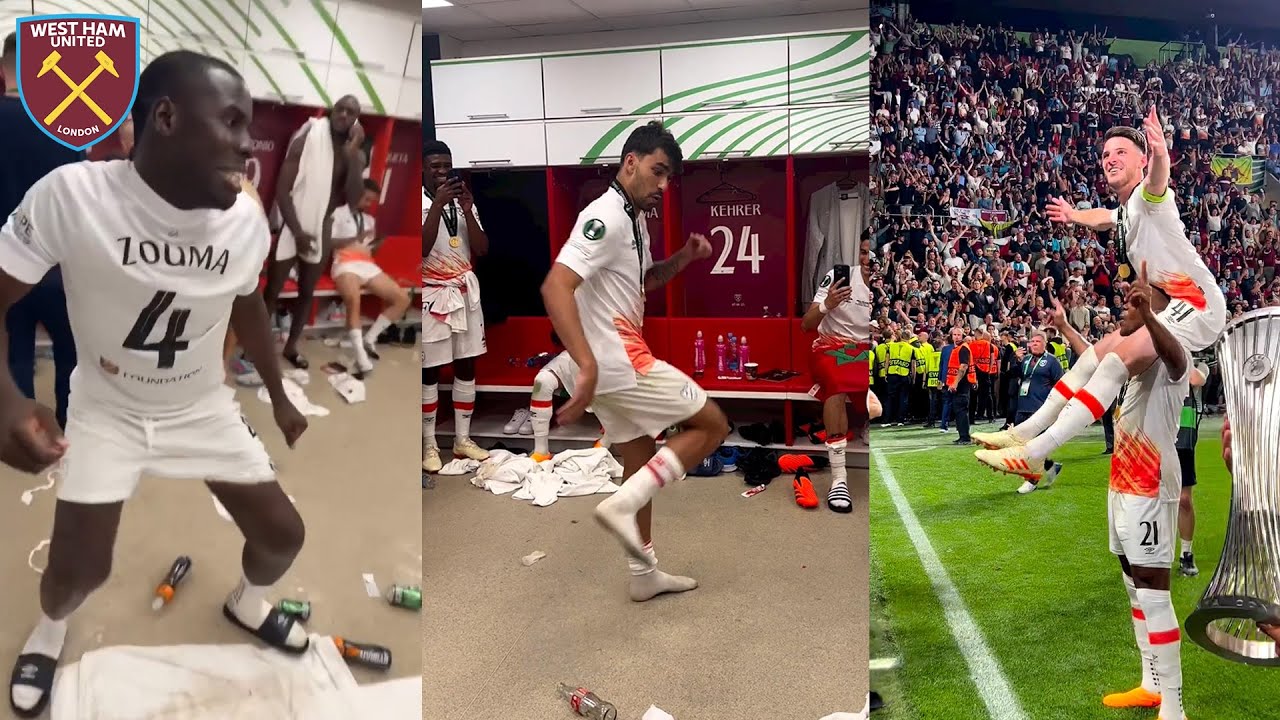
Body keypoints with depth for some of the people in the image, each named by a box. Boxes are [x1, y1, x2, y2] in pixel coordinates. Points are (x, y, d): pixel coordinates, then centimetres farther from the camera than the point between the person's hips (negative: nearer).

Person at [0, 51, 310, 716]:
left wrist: (279, 398, 15)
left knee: (282, 535, 2)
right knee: (78, 569, -8)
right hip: (108, 409, -3)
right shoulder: (71, 195, -27)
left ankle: (247, 605, 40)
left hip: (204, 408, 3)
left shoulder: (247, 220, -15)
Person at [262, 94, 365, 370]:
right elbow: (282, 189, -14)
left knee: (307, 292, 14)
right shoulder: (306, 140, -12)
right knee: (272, 290, -1)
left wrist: (352, 155, -20)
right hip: (292, 226, -4)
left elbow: (353, 200, -12)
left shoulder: (356, 155, 1)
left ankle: (291, 347, 29)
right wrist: (297, 231, -20)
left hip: (322, 230, 4)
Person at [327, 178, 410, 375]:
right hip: (346, 263, -6)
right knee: (354, 300, -36)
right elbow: (327, 242, -2)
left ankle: (369, 339, -3)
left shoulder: (370, 220, 28)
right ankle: (361, 356, -41)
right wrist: (355, 239, -10)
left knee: (402, 298, -11)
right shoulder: (338, 213, 9)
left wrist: (381, 240, 4)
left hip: (368, 265, 7)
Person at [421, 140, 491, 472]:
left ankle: (463, 439, 19)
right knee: (430, 370, 0)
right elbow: (421, 251, -19)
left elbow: (482, 250, -1)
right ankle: (429, 444, 9)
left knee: (467, 366, 8)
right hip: (431, 294, -5)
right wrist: (438, 205, -23)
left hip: (465, 291, 5)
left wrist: (467, 209, -12)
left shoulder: (463, 202, 8)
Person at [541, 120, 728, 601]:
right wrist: (587, 366, -37)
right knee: (712, 425, 0)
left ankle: (644, 574, 28)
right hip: (619, 362, -9)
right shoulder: (605, 216, -17)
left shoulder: (633, 219, 14)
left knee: (641, 461, 17)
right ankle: (622, 506, -6)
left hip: (618, 363, 9)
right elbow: (556, 287, -28)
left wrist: (683, 257, 11)